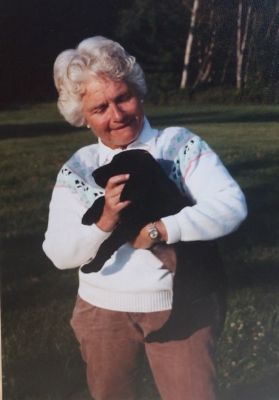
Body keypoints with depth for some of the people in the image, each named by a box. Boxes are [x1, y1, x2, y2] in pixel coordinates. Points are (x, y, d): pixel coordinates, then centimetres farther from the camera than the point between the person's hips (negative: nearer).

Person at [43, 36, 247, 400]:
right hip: (103, 309, 3)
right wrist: (104, 221, -25)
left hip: (181, 305, -3)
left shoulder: (180, 144, -7)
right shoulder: (76, 169, -1)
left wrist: (159, 231, -26)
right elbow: (59, 254, -7)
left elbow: (231, 205, -18)